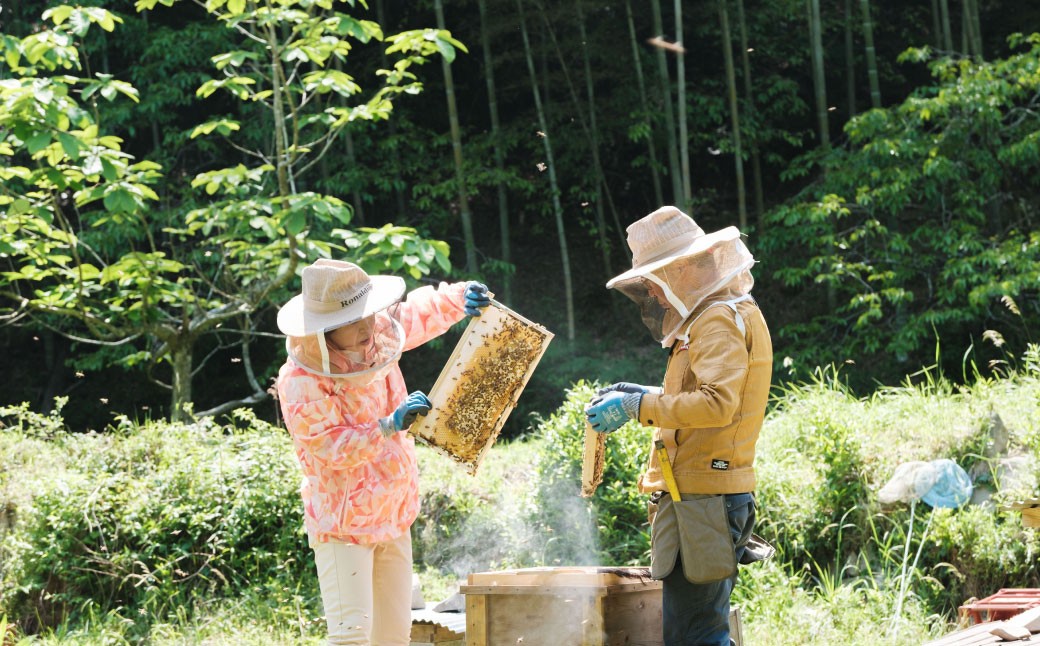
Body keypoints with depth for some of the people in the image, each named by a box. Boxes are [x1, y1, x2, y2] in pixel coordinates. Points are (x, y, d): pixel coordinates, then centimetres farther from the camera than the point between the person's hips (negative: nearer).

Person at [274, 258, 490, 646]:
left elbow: (420, 312, 15)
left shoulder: (378, 335, -5)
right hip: (342, 523, -7)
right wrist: (391, 425, -39)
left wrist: (461, 299, -3)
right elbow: (334, 450, -28)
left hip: (393, 519, 7)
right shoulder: (300, 382, -24)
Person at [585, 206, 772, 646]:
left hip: (701, 501, -11)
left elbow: (718, 403, -26)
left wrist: (637, 407, -22)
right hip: (701, 496, 11)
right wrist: (646, 395, 19)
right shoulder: (726, 314, 20)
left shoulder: (721, 320, -12)